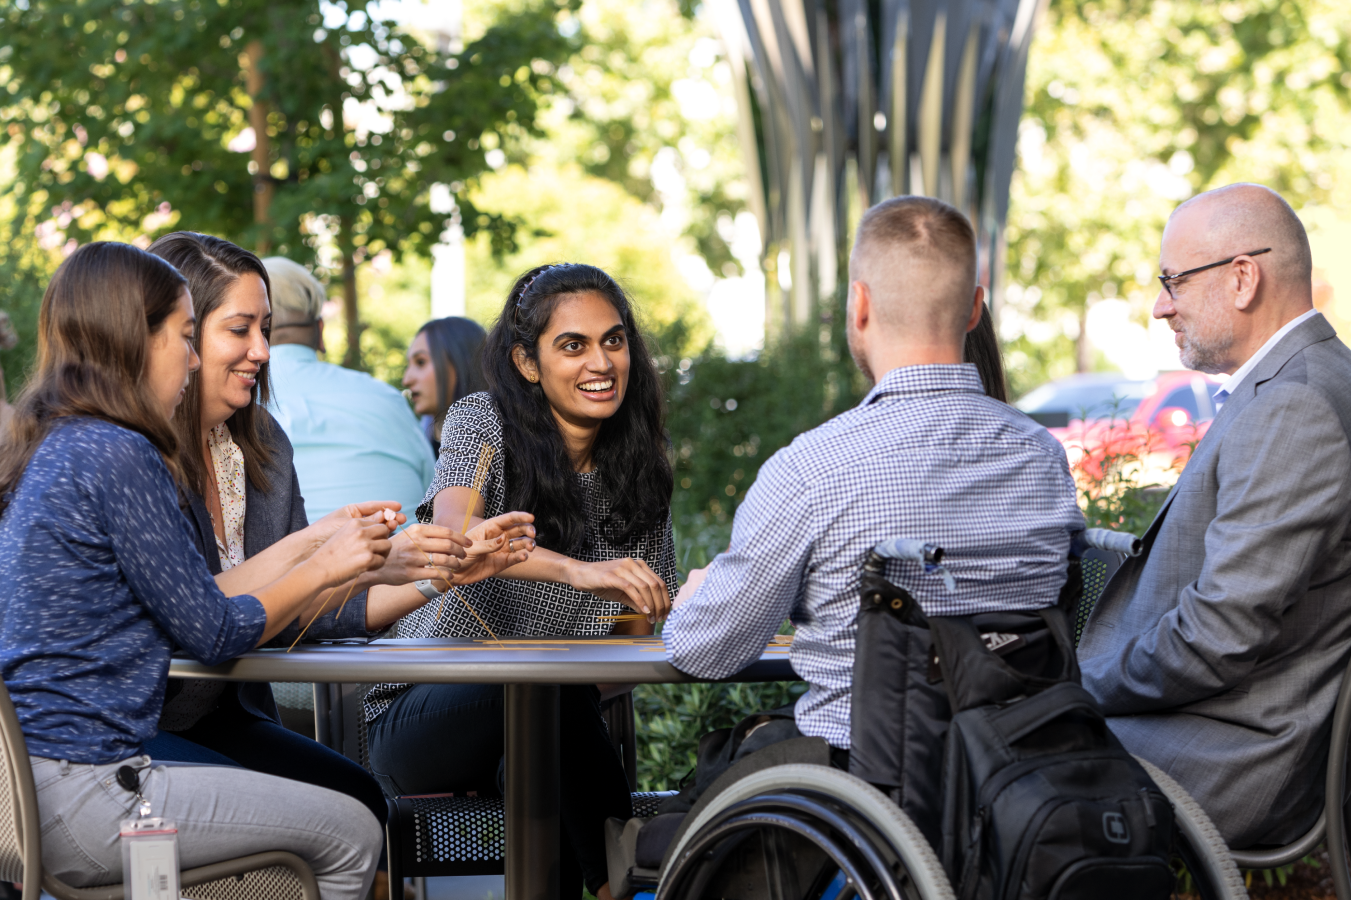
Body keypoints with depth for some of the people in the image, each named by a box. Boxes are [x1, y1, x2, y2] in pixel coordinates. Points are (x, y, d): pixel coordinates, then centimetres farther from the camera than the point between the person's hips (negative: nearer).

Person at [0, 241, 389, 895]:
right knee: (352, 835, 2)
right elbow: (211, 634, -11)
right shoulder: (118, 455, -16)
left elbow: (189, 600, 15)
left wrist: (317, 540, 18)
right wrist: (324, 568, 2)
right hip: (78, 797, -10)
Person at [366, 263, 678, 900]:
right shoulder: (483, 424, -6)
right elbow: (452, 533, -28)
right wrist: (577, 570, -45)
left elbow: (645, 623, 12)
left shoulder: (638, 468, 7)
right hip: (423, 717, -3)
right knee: (542, 687, -35)